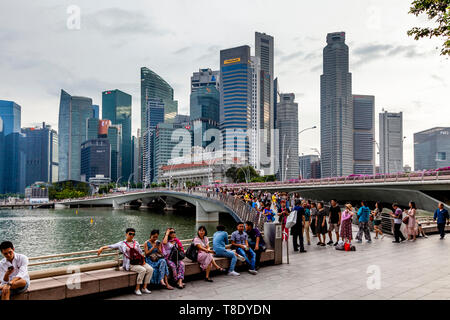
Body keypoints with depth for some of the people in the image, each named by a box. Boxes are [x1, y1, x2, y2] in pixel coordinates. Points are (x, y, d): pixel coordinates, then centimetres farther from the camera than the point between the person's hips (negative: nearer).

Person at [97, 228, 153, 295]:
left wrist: (143, 260, 2)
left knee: (150, 269, -19)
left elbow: (141, 252, 16)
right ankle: (137, 289, -19)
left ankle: (144, 288, -10)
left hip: (139, 262, 5)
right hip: (130, 264, -5)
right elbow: (111, 246, 3)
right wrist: (102, 248, -10)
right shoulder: (122, 244, 5)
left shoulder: (136, 243, 16)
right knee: (142, 270, -31)